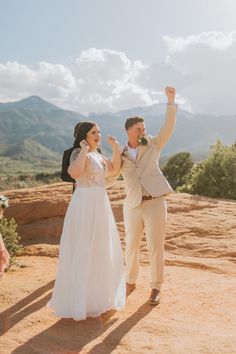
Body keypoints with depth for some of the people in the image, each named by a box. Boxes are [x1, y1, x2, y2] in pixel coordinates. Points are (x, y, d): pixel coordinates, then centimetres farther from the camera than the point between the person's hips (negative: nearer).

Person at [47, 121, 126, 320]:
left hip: (100, 204, 9)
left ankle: (97, 295, 35)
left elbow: (114, 170, 19)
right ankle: (81, 301, 11)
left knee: (102, 251, 18)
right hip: (85, 205, -9)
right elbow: (74, 173, -32)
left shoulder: (97, 155, 14)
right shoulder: (79, 153, -12)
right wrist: (84, 150, -23)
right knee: (83, 252, -2)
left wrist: (116, 149, 9)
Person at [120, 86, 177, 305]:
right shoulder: (120, 155, 8)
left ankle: (156, 287, 19)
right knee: (131, 246, 12)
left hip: (155, 203, -1)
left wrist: (171, 100, -12)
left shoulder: (153, 146, 5)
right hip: (133, 206, 2)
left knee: (156, 247, 4)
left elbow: (169, 127, -4)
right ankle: (130, 282, 33)